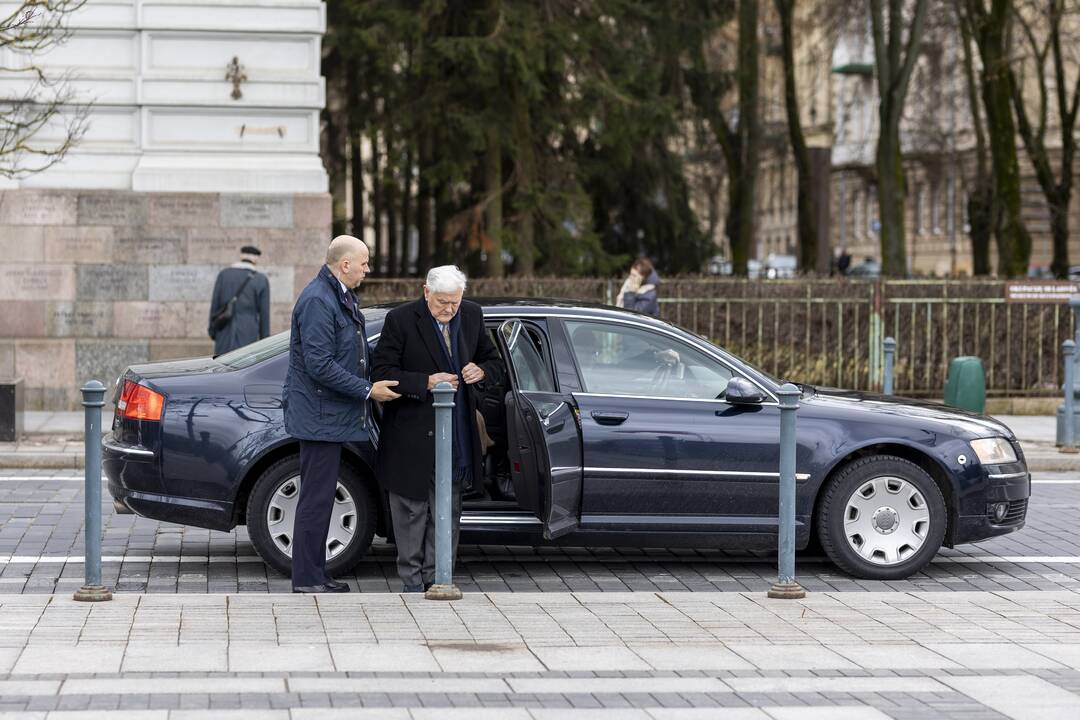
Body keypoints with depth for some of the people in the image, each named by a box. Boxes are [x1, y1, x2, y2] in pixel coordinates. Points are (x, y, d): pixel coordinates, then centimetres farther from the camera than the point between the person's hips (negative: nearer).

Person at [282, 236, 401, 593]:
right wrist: (367, 390, -19)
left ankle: (315, 575, 21)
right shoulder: (317, 301, -19)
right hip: (319, 415, -11)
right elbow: (319, 365, -23)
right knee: (316, 499, -6)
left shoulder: (342, 297, 15)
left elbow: (357, 351, 24)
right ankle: (307, 580, -1)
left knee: (320, 497, 14)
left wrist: (382, 375, 10)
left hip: (332, 415, 11)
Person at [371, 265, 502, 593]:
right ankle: (412, 580, 12)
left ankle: (436, 576, 17)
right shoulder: (401, 320, -12)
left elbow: (493, 358, 16)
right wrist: (426, 383, -23)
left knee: (447, 510, 9)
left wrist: (481, 370, -8)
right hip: (413, 433, -4)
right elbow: (382, 372, -13)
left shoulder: (471, 316, 3)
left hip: (455, 431, 5)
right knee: (412, 508, 3)